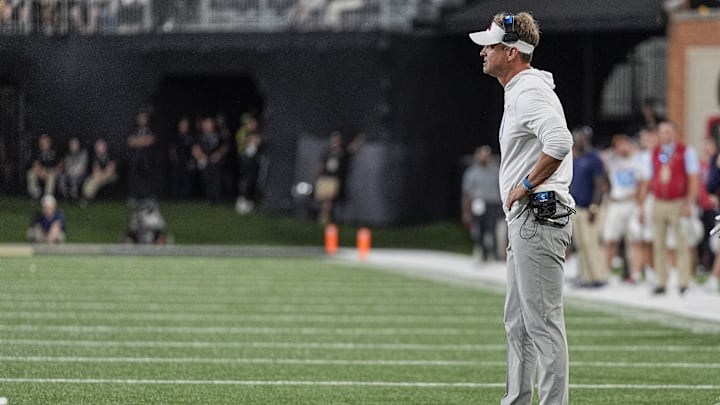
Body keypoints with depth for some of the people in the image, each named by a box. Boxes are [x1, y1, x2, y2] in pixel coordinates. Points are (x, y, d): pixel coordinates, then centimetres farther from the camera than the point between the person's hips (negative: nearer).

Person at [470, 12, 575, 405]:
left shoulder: (530, 92, -15)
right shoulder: (518, 92, 19)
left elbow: (559, 143, -32)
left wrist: (526, 186, -20)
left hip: (538, 217, -11)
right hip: (525, 220, 11)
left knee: (543, 322, -10)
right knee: (517, 323, 16)